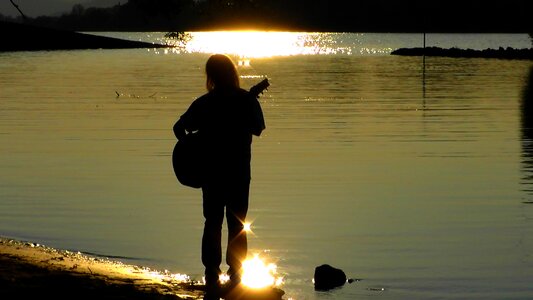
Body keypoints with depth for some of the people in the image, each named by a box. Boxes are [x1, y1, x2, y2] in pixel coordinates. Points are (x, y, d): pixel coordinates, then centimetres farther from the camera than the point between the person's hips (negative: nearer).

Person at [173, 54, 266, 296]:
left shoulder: (204, 103, -9)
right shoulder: (248, 100, -7)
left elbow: (180, 128, -11)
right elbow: (257, 129, 6)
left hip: (212, 172, 0)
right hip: (240, 172, 0)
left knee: (213, 223, 9)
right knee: (237, 224, 10)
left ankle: (212, 276, 4)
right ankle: (235, 275, 9)